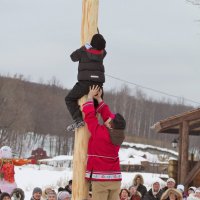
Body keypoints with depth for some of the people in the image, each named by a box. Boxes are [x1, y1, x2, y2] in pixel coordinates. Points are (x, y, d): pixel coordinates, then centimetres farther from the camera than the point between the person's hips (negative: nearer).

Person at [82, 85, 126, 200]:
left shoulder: (99, 132, -12)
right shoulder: (119, 136, 5)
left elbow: (89, 114, -2)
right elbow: (107, 114, 16)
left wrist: (90, 96, 12)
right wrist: (99, 99, 23)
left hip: (100, 178, -6)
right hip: (115, 178, 6)